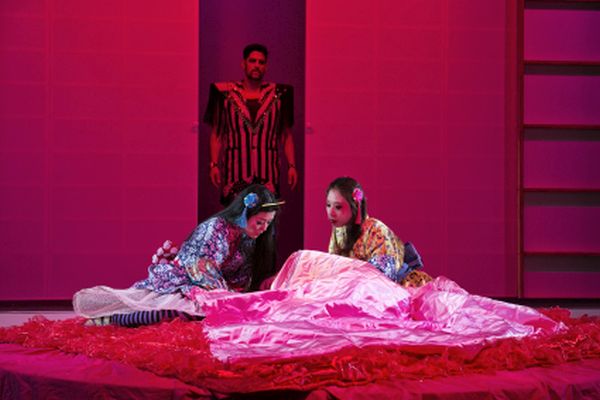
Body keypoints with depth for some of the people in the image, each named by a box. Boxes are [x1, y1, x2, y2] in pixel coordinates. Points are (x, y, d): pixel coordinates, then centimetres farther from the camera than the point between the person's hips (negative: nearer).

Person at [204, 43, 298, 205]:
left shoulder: (278, 94, 9)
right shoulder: (226, 94, 6)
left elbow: (287, 135, 10)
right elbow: (216, 134, 7)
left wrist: (291, 165, 2)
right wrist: (214, 165, -2)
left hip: (267, 173, 1)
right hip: (235, 172, -1)